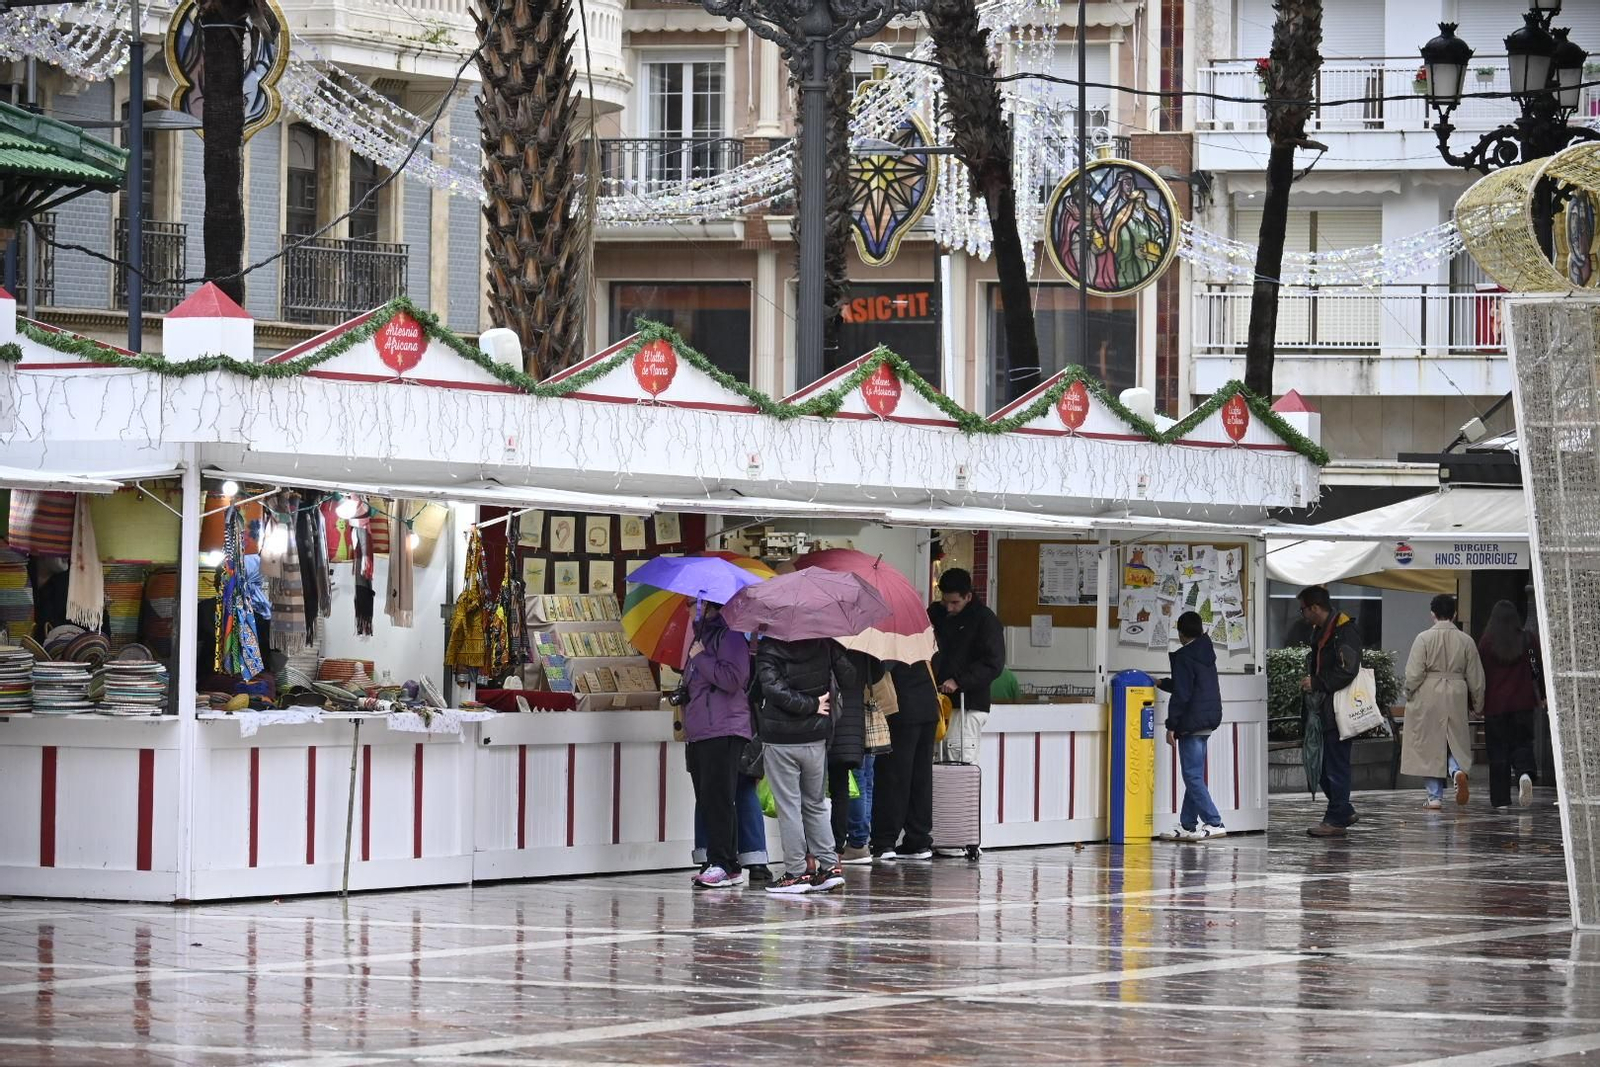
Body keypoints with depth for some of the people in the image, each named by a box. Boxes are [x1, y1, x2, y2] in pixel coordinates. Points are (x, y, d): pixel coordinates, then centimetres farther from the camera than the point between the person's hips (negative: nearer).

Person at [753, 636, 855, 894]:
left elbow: (773, 688, -22)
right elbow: (847, 679, 0)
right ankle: (830, 866, 11)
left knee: (788, 806, 1)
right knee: (815, 803, 16)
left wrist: (811, 705, -13)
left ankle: (796, 872, 1)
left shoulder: (768, 649, -11)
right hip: (816, 737, 4)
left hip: (780, 739, -4)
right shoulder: (825, 645, 0)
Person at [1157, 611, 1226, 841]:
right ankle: (1187, 826, 16)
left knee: (1193, 776, -8)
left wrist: (1171, 725, -13)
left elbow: (1181, 694, -17)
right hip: (1208, 722, 9)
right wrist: (1163, 683, 40)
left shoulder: (1184, 657, -12)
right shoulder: (1207, 654, 15)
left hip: (1191, 724, -9)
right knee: (1194, 775, 13)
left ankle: (1214, 823, -15)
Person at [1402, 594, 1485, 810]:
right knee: (1456, 742, 13)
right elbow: (1475, 677, 7)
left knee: (1430, 745, 5)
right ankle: (1459, 770, -19)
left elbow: (1414, 673, -10)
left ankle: (1435, 796, 4)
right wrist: (1477, 703, 18)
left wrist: (1409, 695, 7)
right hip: (1456, 698, 2)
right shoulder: (1466, 641, 2)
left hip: (1428, 697, -2)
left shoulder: (1424, 639, -8)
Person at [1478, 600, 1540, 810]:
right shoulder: (1526, 641, -1)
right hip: (1522, 703, 1)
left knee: (1498, 752, 4)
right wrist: (1538, 699, 14)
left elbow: (1480, 674, -1)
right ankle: (1525, 774, -24)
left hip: (1495, 704, -1)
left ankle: (1501, 800, 4)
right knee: (1522, 744, 8)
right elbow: (1534, 672, 2)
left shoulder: (1486, 643, -4)